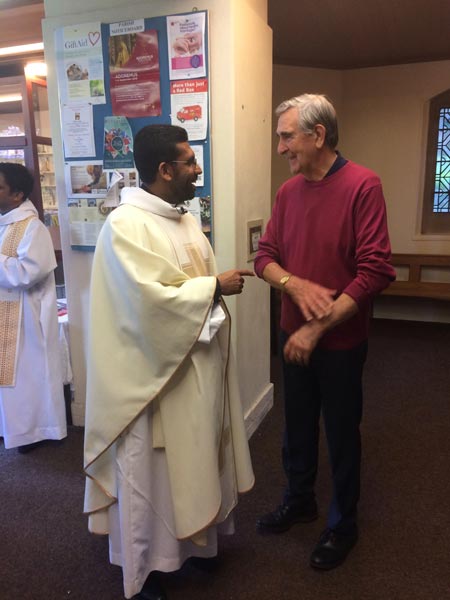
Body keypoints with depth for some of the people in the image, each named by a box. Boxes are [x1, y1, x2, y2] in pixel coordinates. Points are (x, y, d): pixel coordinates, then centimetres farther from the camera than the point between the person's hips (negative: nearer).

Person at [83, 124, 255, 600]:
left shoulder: (184, 219, 9)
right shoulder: (126, 225, -19)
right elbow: (151, 299, -27)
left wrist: (219, 288, -1)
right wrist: (215, 286, -18)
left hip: (198, 364, 9)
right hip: (155, 372, -8)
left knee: (194, 460, 22)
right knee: (152, 471, 9)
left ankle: (194, 536, 45)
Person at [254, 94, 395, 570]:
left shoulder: (362, 186, -15)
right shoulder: (287, 191, 2)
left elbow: (375, 271, -20)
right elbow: (265, 256, 3)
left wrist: (318, 329, -21)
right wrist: (296, 284, -18)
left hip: (340, 341, -5)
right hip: (293, 335, 5)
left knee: (341, 434, 13)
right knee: (297, 426, 20)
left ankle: (343, 523, 36)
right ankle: (299, 500, 44)